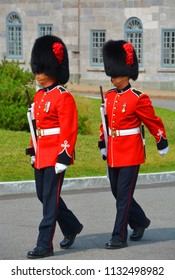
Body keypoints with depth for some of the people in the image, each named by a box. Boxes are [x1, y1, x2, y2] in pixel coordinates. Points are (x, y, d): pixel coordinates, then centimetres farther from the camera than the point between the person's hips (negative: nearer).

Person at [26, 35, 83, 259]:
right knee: (43, 195, 15)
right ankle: (72, 227, 34)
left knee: (50, 198, -6)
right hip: (42, 155, 9)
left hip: (56, 156, -9)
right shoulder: (39, 95, 13)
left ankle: (45, 245, -2)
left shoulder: (64, 97, -13)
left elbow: (69, 130, -17)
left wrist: (64, 158, -20)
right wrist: (33, 151, 19)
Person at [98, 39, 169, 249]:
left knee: (123, 196, -6)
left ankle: (119, 237, -1)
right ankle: (140, 222, 35)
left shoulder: (138, 99, -12)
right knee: (118, 194, 14)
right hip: (113, 154, 7)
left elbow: (154, 122, -3)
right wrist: (103, 145, 18)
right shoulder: (109, 97, 7)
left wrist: (162, 144, 4)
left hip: (131, 154, -7)